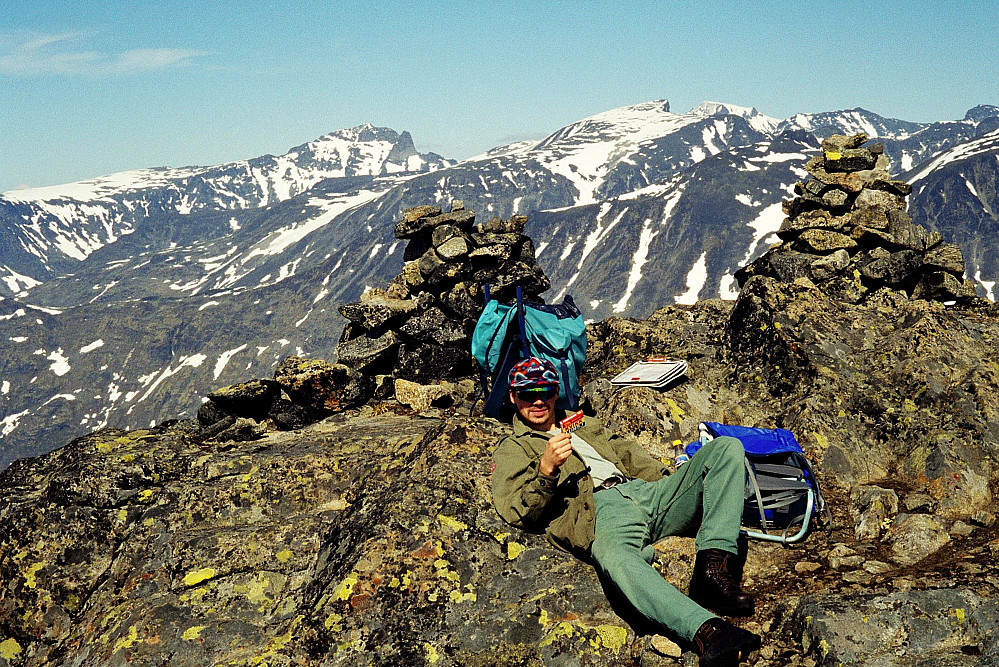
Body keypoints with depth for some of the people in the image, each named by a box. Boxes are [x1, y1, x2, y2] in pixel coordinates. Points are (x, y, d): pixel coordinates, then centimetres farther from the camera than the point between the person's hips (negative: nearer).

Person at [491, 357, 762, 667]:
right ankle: (705, 630, -56)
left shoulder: (585, 424, 37)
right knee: (612, 557, -44)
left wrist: (669, 487, 9)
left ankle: (713, 567, -26)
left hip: (645, 492, 7)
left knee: (726, 447, -12)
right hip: (600, 510, -6)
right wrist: (546, 470, -15)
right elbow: (517, 512, 4)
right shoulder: (512, 449, 20)